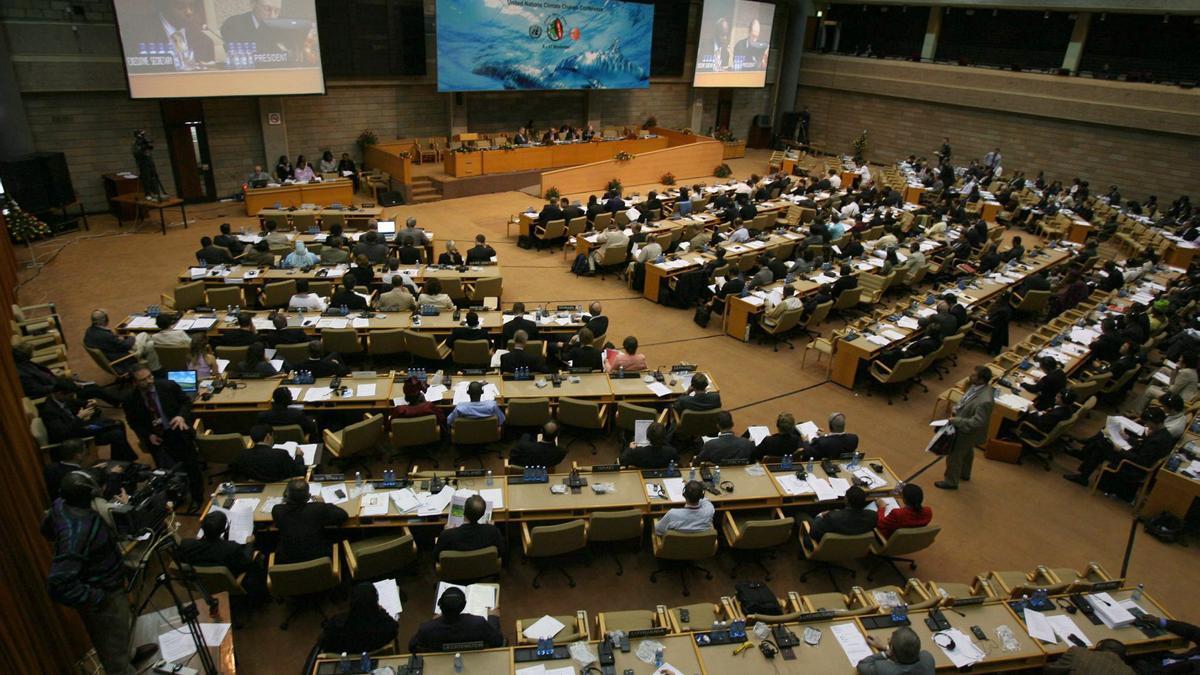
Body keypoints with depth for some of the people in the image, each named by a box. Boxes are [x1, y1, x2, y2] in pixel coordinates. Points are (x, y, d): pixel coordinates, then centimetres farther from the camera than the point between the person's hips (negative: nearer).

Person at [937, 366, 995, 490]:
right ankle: (964, 474, 56)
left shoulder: (984, 401, -41)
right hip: (965, 428, 8)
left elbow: (976, 423, -34)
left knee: (954, 455, 14)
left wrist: (955, 420, -28)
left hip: (967, 432, -8)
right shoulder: (977, 386, -14)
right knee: (967, 451, 31)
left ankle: (951, 481, 37)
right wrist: (956, 411, -3)